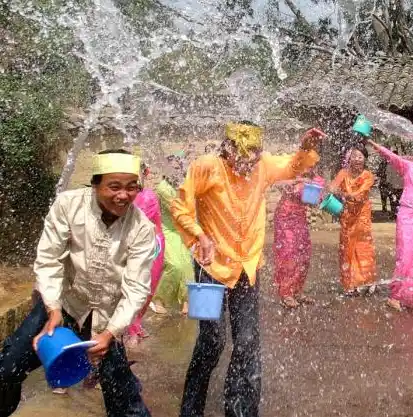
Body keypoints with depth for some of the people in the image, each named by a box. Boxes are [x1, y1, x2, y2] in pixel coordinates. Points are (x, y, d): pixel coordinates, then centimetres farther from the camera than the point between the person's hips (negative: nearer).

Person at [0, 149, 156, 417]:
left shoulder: (143, 229, -18)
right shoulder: (68, 204, -18)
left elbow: (136, 289, -17)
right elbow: (48, 260, -13)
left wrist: (110, 331, -27)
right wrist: (54, 310, -22)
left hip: (107, 314, -1)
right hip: (61, 302, 1)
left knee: (121, 389, -1)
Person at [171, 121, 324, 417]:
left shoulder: (264, 164, -4)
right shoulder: (206, 167, -16)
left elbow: (294, 168, 16)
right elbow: (179, 207, -9)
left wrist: (307, 149, -4)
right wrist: (200, 237, -21)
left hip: (249, 267, 4)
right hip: (213, 266, -4)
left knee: (248, 342, 6)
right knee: (213, 338, -9)